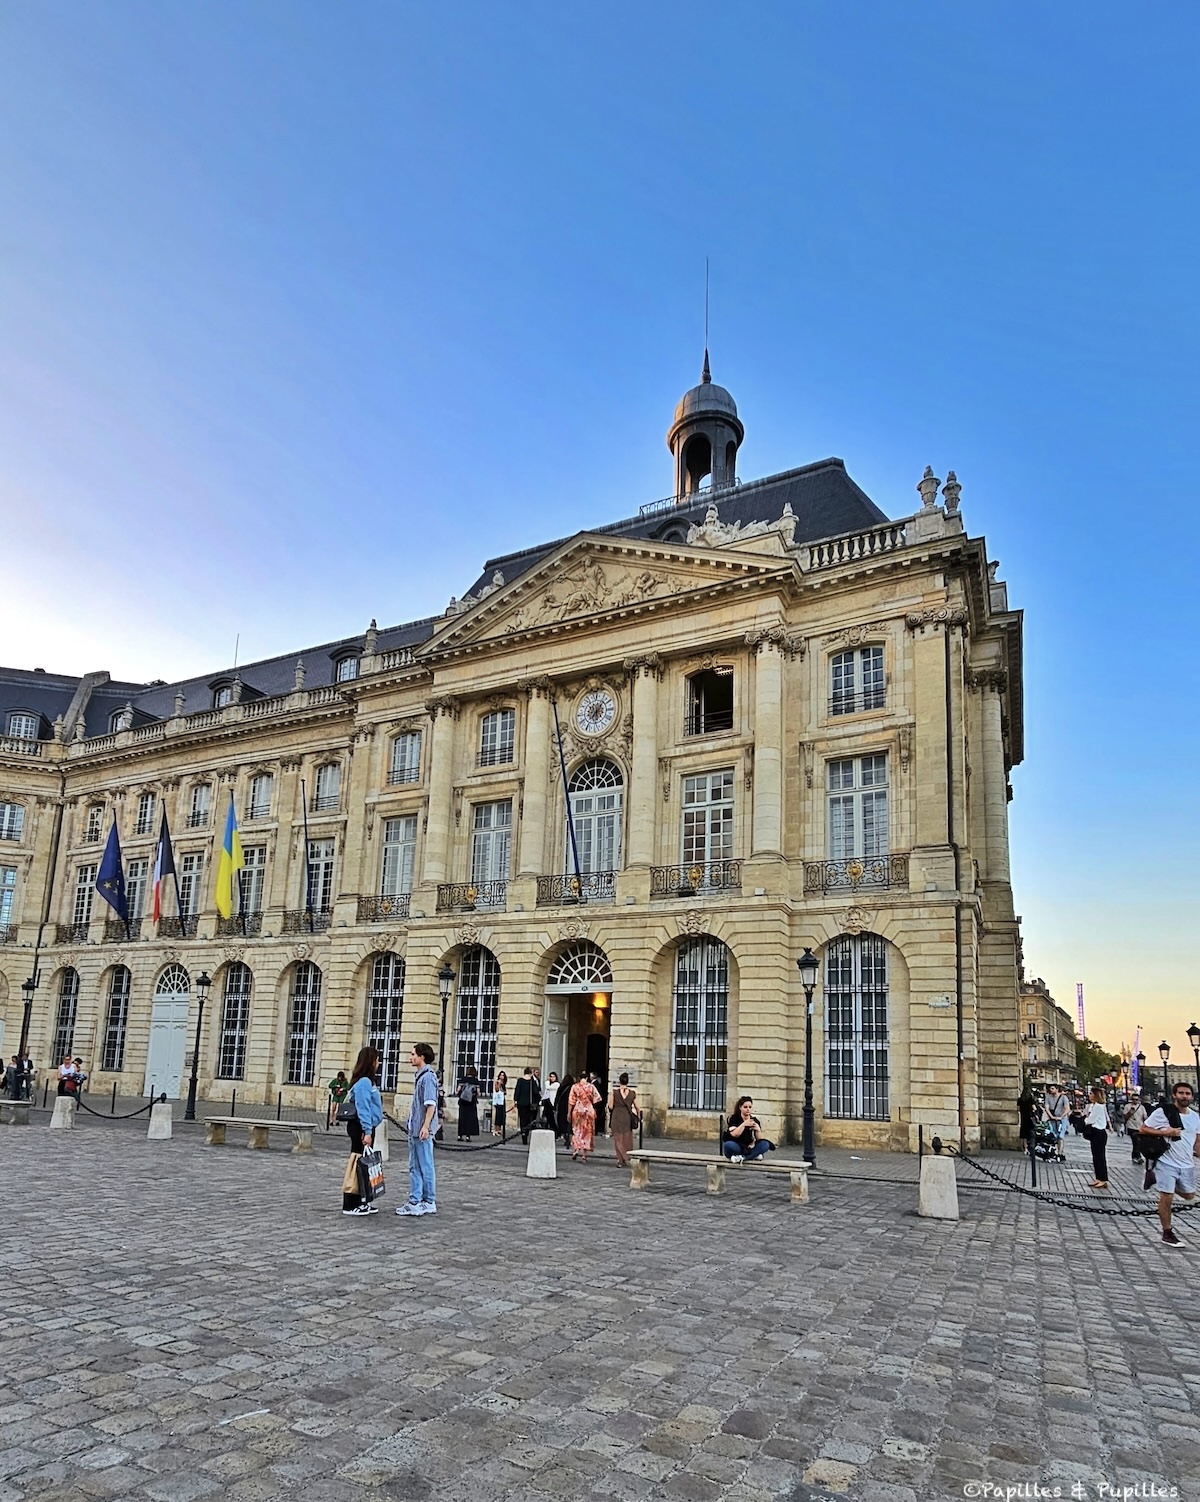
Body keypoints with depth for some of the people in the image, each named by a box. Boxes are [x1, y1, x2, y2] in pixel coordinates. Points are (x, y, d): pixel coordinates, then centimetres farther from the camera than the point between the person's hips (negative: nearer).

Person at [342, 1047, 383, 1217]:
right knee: (358, 1164, -5)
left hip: (366, 1128, 10)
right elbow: (363, 1108, -20)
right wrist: (367, 1131, -21)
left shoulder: (367, 1081, 14)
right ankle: (350, 1205, 0)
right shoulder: (363, 1082, -16)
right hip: (361, 1128, -10)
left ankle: (361, 1202, 21)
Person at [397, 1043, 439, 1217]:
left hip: (422, 1130, -10)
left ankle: (429, 1203, 6)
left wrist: (425, 1126, -25)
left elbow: (431, 1104, -21)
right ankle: (415, 1201, 21)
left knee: (425, 1167, -1)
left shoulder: (428, 1077, -15)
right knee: (414, 1167, 14)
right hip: (414, 1129, 10)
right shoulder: (419, 1076, 14)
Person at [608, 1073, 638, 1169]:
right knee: (627, 1139, 15)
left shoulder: (615, 1092, -9)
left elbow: (610, 1107, -7)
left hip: (617, 1117, -2)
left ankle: (621, 1160, -1)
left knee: (618, 1139, 7)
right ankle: (625, 1160, 17)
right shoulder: (633, 1093, -3)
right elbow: (636, 1107, 3)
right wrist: (636, 1116, 19)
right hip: (627, 1118, 2)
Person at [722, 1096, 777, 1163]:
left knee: (765, 1144, -22)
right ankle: (754, 1155, -25)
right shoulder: (734, 1118, -3)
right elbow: (734, 1135, -18)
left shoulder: (755, 1120, 4)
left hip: (749, 1149, 3)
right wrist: (743, 1124, -28)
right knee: (728, 1145, -36)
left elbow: (759, 1139, -1)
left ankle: (741, 1158, -31)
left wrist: (758, 1130, -20)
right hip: (736, 1148, -3)